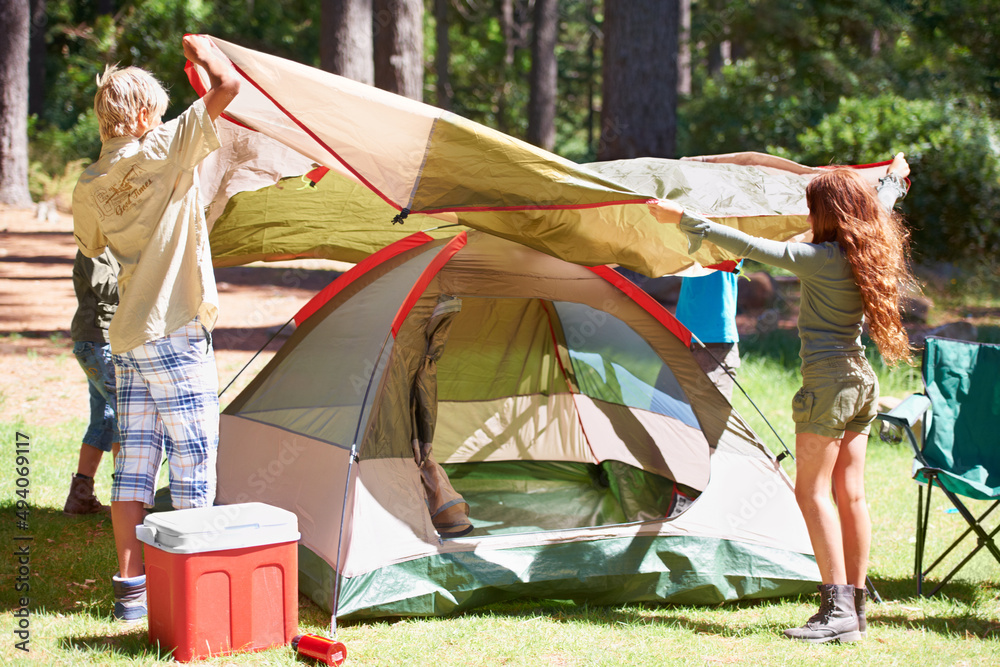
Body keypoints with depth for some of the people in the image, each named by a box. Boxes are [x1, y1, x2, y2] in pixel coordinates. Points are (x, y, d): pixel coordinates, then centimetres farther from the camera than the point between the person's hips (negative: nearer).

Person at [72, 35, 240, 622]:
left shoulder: (89, 187, 7)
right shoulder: (164, 150, -10)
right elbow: (229, 84, -10)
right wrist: (204, 50, 8)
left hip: (127, 337, 7)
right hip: (176, 332, -7)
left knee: (135, 461, 9)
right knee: (193, 460, -1)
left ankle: (131, 588, 11)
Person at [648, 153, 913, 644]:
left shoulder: (822, 258, -15)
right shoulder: (869, 250, 8)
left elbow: (751, 247, -19)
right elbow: (878, 210, 31)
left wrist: (685, 219, -15)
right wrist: (894, 179, 53)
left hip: (828, 380, -8)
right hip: (861, 380, 8)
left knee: (812, 492, -5)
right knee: (850, 494, 9)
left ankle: (836, 609, -10)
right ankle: (854, 610, 12)